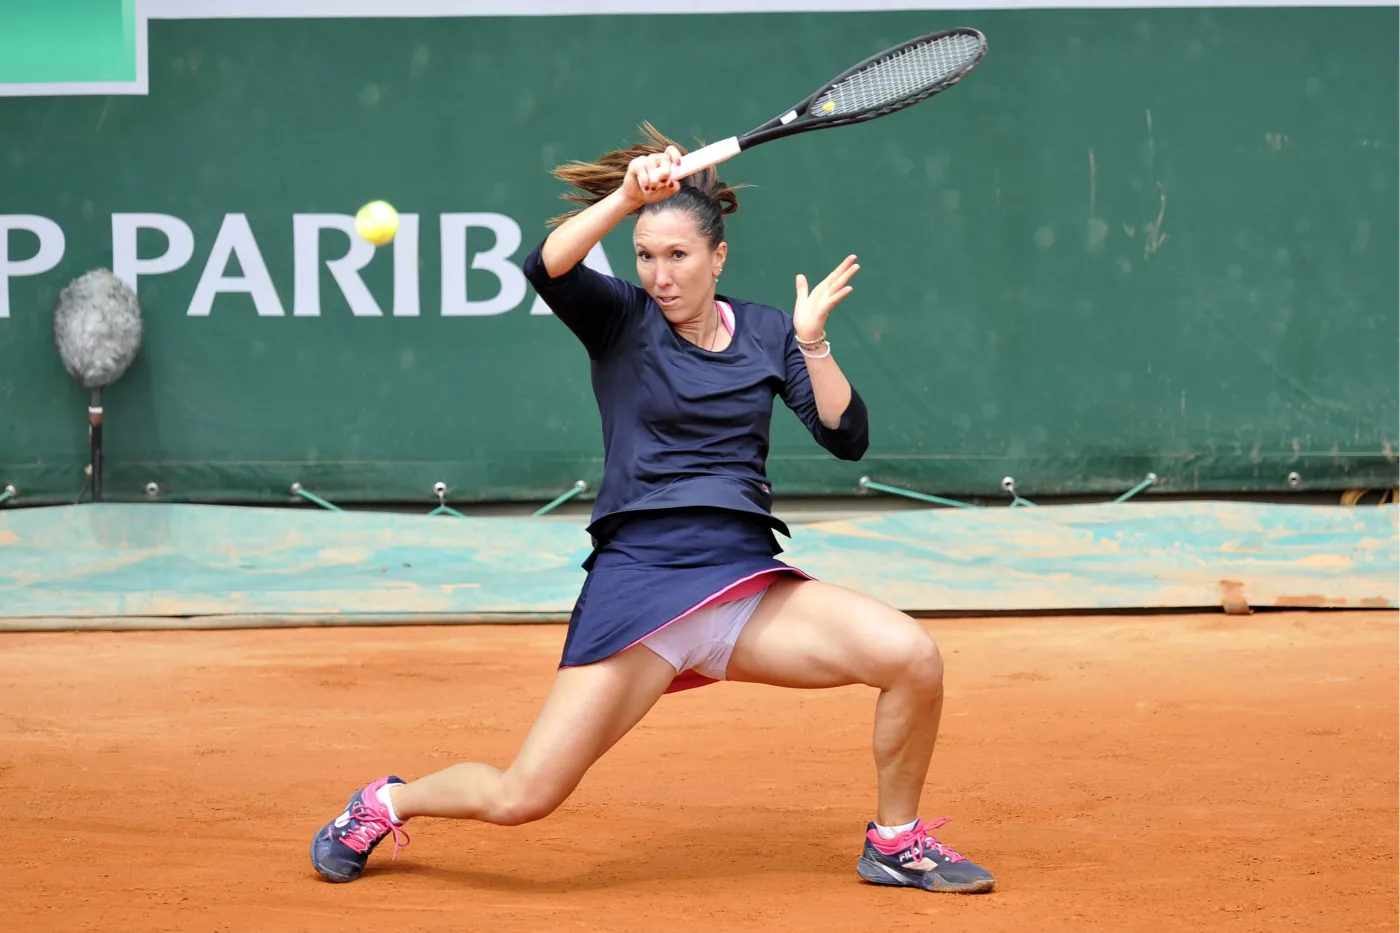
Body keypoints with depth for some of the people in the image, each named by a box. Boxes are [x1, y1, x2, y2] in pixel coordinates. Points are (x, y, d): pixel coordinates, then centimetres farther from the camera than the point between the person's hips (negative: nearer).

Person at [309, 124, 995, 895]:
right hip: (635, 585, -3)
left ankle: (895, 843, 6)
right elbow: (545, 267, -18)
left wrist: (812, 343, -10)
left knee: (912, 657, -20)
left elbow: (847, 438, 3)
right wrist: (627, 196, -28)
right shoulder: (620, 320, 3)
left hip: (748, 584, 3)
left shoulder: (766, 334, 10)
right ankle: (385, 804, 24)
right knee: (520, 799, -9)